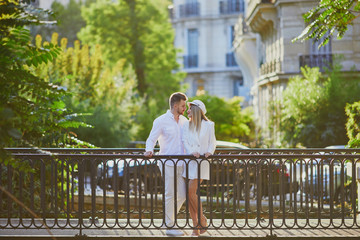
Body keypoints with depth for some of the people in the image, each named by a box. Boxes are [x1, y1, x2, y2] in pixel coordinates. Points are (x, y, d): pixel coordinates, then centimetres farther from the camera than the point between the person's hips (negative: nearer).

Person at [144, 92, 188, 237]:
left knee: (182, 195, 5)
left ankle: (169, 218, 22)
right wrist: (149, 150, -23)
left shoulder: (184, 121, 14)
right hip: (168, 164, -6)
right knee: (170, 195, -5)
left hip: (180, 164, 6)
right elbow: (151, 139, -4)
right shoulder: (161, 121, -3)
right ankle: (169, 226, 2)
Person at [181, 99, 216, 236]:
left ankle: (202, 219, 3)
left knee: (191, 191, -16)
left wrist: (209, 151, -17)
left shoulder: (208, 125, 3)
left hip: (201, 163, -4)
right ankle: (196, 226, 7)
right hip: (188, 162, 4)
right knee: (189, 194, 0)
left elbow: (212, 142, 4)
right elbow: (184, 141, 0)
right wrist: (192, 152, -18)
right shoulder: (186, 125, 12)